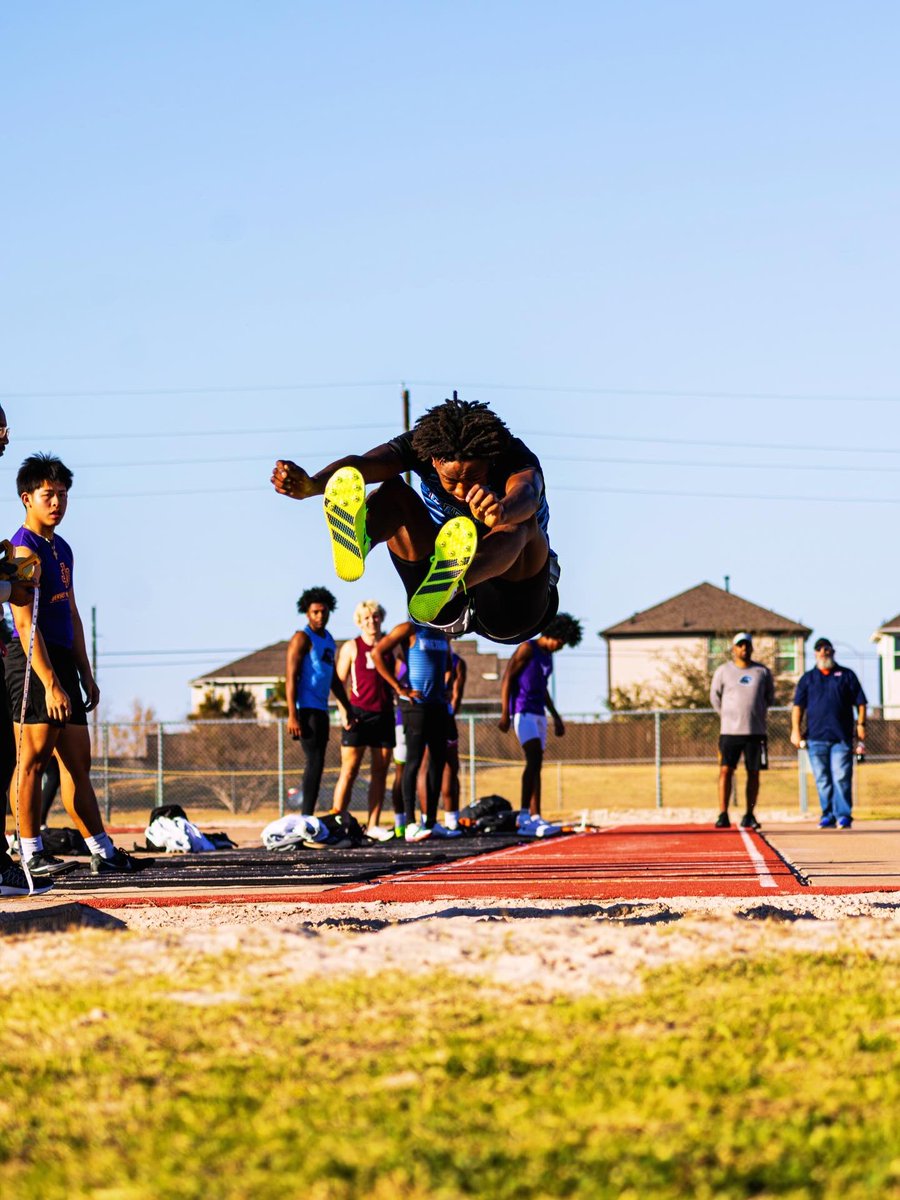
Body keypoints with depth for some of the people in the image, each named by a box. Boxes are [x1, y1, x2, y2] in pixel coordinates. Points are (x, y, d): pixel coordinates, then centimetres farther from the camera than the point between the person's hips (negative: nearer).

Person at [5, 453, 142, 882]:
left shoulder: (61, 549, 18)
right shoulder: (24, 548, -11)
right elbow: (26, 624, -18)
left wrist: (85, 674, 20)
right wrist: (50, 683, -22)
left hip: (62, 660, 9)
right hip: (33, 663, -9)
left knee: (78, 762, 10)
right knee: (34, 758, -9)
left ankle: (102, 852, 12)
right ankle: (31, 853, -8)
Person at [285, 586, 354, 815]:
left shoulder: (328, 640, 19)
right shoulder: (302, 638, -7)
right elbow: (290, 678, -13)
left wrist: (348, 709, 23)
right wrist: (292, 716, -20)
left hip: (321, 710, 9)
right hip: (306, 710, -9)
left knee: (316, 764, 10)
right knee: (315, 763, -14)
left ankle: (307, 817, 15)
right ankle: (307, 818, -15)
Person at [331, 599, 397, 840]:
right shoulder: (351, 647, 3)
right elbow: (340, 682, 0)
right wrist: (343, 712, -11)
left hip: (384, 714, 4)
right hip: (358, 713, -4)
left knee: (380, 771, 3)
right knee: (349, 771, -7)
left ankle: (373, 825, 7)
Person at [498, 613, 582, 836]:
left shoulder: (547, 656, 19)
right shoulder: (527, 649, -6)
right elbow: (507, 678, -11)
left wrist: (556, 717, 26)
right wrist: (504, 713, -19)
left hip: (539, 713, 9)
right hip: (523, 711, -9)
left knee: (536, 766, 3)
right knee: (535, 757, -21)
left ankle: (529, 820, 2)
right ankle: (525, 814, -24)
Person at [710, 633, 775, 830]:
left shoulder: (763, 672, 8)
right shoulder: (723, 671, 4)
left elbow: (770, 697, 19)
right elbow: (715, 697, 13)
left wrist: (759, 714, 13)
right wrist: (728, 716, 11)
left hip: (756, 731, 2)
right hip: (730, 731, -1)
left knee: (754, 773, 3)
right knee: (726, 770, -8)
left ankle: (749, 816, 9)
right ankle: (723, 815, -7)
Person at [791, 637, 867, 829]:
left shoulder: (846, 675, 11)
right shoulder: (808, 678, 14)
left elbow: (860, 702, 10)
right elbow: (798, 705, 11)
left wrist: (861, 724, -2)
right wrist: (796, 730, 0)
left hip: (841, 737, -2)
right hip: (816, 737, 2)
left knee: (841, 777, -9)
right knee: (822, 780, 3)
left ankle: (843, 815, -7)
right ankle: (828, 815, 9)